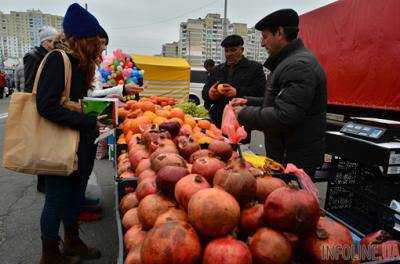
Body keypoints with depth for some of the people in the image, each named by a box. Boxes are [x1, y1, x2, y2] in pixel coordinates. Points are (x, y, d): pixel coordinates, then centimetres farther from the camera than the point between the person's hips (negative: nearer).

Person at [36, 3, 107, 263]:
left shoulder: (79, 63, 11)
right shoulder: (58, 60, -15)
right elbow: (47, 105, -23)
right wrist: (89, 122, -22)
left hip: (80, 143, 8)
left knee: (74, 196, 20)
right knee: (57, 199, 7)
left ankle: (72, 243, 39)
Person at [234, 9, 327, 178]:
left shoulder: (299, 65, -20)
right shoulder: (287, 62, 15)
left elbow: (283, 117, -28)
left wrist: (244, 114, -17)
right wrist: (250, 102, 11)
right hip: (283, 154, 10)